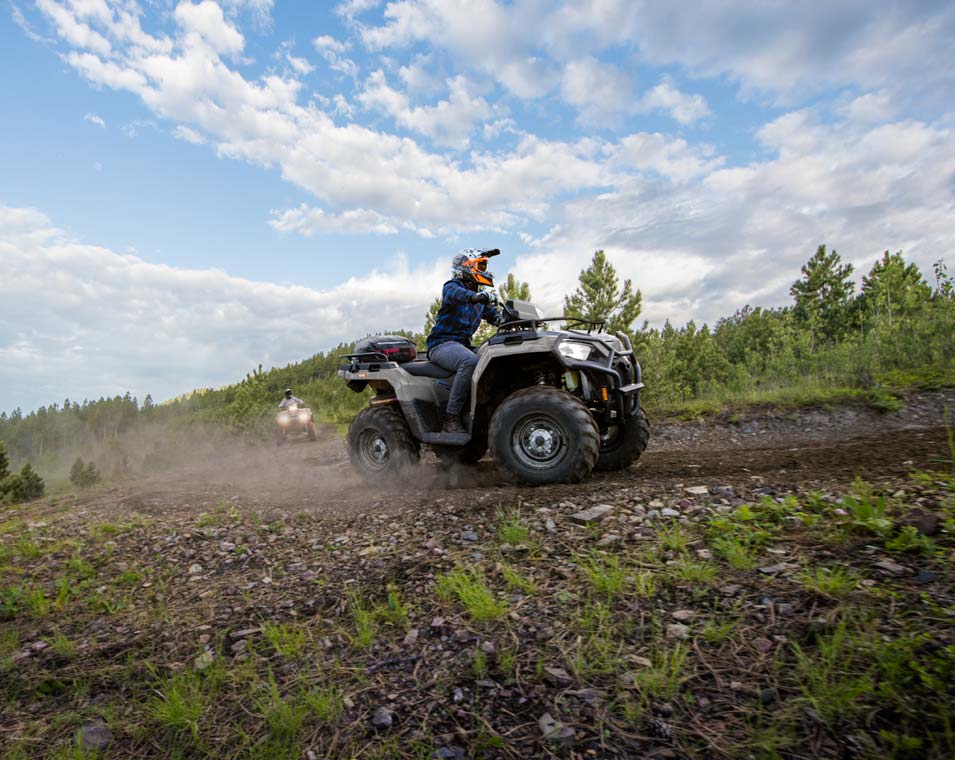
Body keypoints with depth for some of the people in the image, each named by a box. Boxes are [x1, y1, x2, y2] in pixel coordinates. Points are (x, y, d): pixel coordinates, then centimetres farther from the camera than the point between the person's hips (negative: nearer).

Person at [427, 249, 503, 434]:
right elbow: (455, 294, -27)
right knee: (470, 361, -37)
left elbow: (496, 316, 13)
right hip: (442, 343, -8)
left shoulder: (481, 297, 21)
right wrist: (475, 296, -49)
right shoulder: (452, 285, -2)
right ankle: (451, 418, -33)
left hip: (463, 345, 8)